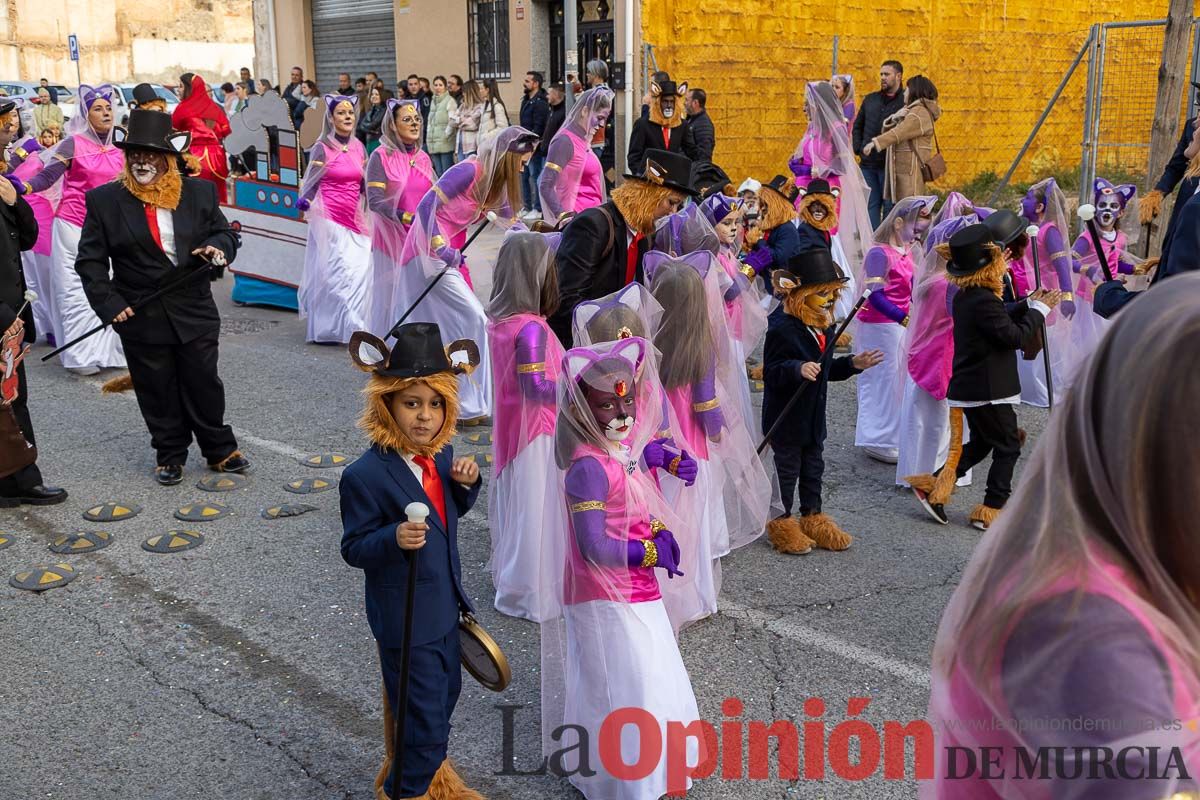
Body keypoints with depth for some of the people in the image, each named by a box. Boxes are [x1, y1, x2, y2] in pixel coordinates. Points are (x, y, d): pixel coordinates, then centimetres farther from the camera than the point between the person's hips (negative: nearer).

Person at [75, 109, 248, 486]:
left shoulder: (200, 192, 2)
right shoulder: (104, 200, -2)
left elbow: (225, 233, 10)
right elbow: (90, 260, 0)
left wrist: (218, 247, -14)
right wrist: (109, 304, -10)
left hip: (195, 311, 1)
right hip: (141, 317, 0)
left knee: (204, 384, 9)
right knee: (157, 391, 9)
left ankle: (220, 451, 24)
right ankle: (170, 456, 24)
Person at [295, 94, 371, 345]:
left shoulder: (358, 147, 11)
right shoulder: (323, 148, -4)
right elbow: (311, 183, -5)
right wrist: (305, 201, -23)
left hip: (354, 219, 5)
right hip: (330, 220, -5)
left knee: (359, 273, 2)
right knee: (336, 273, -10)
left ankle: (348, 326, 16)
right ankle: (328, 329, -3)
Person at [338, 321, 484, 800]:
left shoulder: (441, 454, -2)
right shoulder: (365, 476, -25)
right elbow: (353, 548, -19)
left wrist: (467, 483, -8)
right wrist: (394, 538, -38)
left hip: (444, 605, 8)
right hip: (405, 618, -8)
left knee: (445, 692, 27)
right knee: (422, 715, 2)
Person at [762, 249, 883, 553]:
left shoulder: (823, 324, 7)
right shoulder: (782, 328, -22)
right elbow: (771, 373, -23)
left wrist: (853, 364, 7)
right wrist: (797, 369, -39)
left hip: (813, 415, 8)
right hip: (786, 417, -8)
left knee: (813, 468, 18)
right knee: (787, 469, 5)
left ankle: (812, 518, 32)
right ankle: (781, 524, 20)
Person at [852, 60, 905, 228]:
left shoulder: (906, 101, -4)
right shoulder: (870, 100, 13)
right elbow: (857, 126, 23)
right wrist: (858, 148, 9)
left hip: (890, 165, -5)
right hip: (867, 164, 5)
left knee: (890, 206, 3)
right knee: (871, 205, 8)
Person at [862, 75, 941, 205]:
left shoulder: (920, 112, -9)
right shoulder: (910, 111, 25)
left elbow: (898, 132, -23)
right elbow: (887, 130, 17)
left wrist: (875, 143, -32)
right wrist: (894, 118, -4)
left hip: (911, 170, -10)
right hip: (901, 169, 10)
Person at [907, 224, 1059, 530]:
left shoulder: (963, 297, 7)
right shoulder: (984, 301, -24)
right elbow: (1016, 336, -18)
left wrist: (1028, 304, 12)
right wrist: (1039, 309, -7)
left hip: (968, 388, 9)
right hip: (989, 391, -9)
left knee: (981, 442, 23)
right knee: (1007, 448, 5)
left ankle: (935, 485, 16)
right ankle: (991, 510, 10)